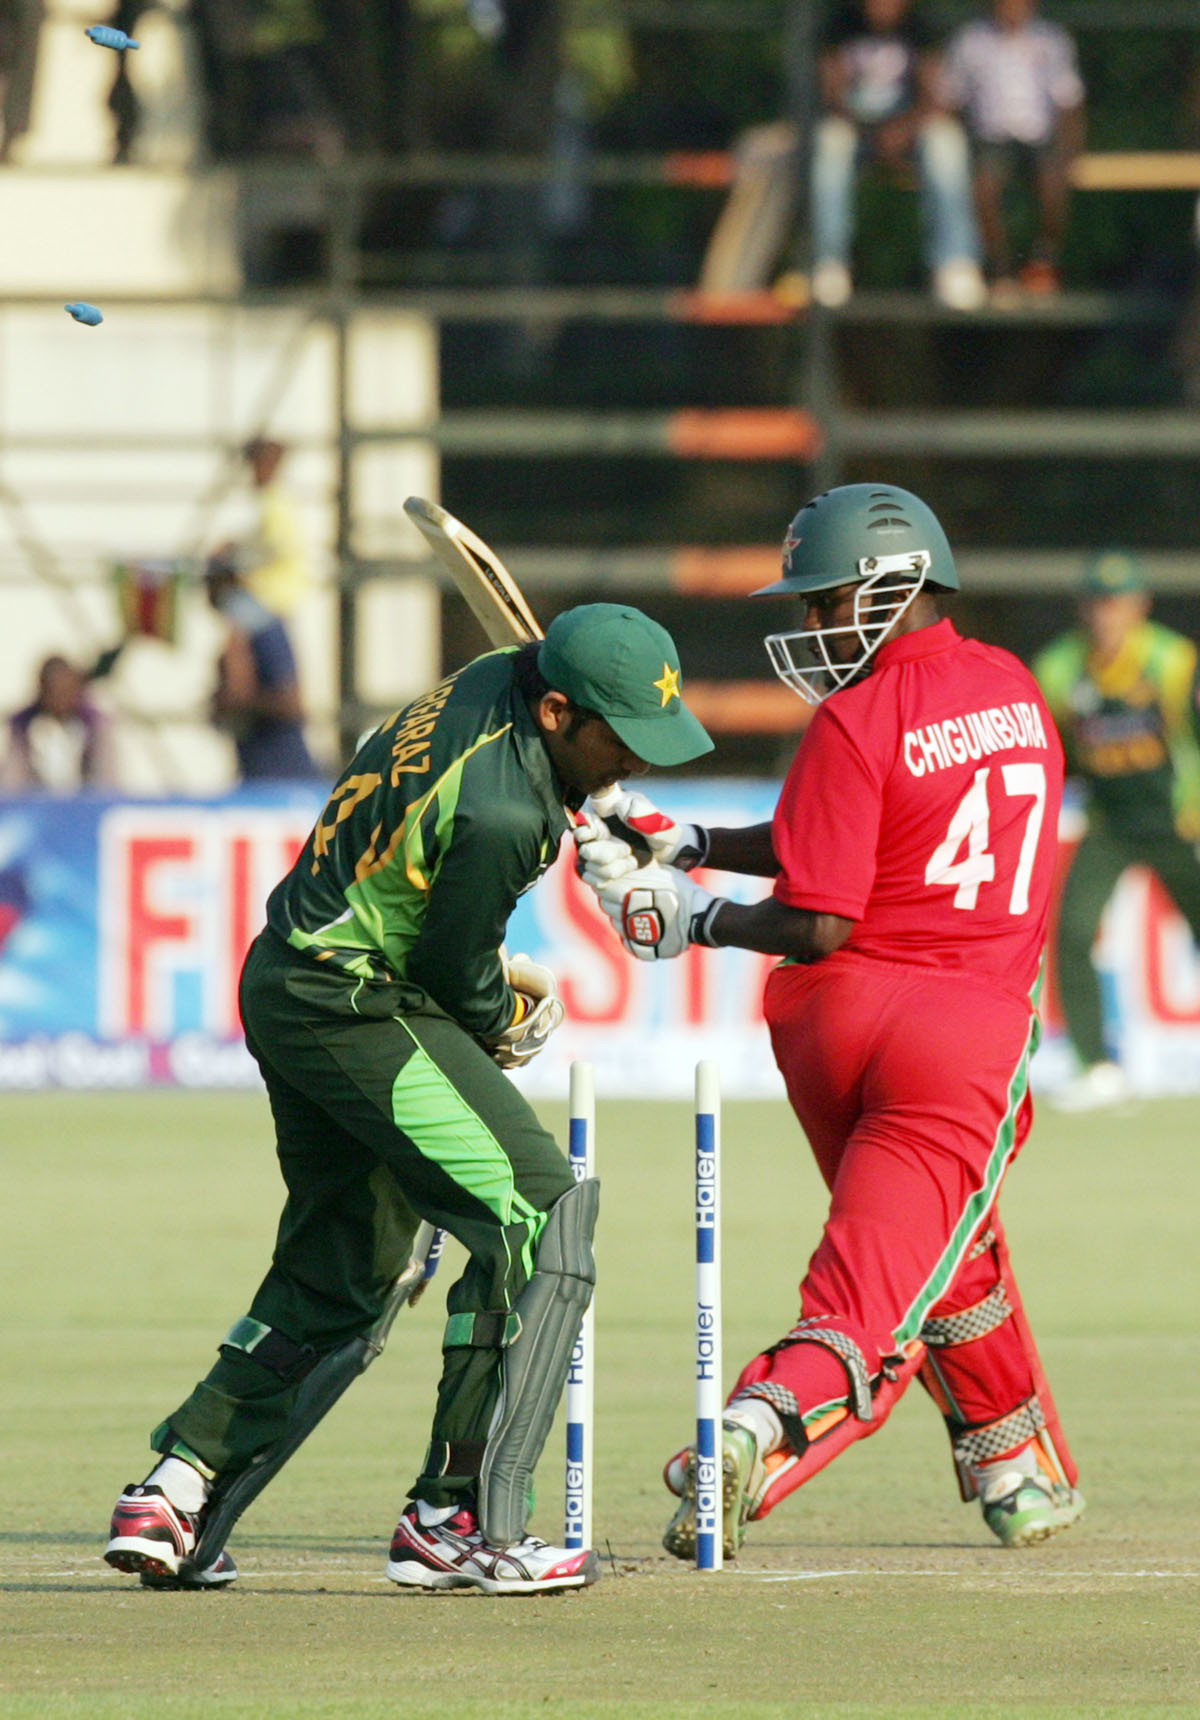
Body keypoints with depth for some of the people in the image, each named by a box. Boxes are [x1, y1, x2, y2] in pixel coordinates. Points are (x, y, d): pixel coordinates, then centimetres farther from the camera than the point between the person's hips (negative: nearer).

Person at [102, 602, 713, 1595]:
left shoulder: (504, 677, 2)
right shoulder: (501, 813, -27)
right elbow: (455, 971, -14)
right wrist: (508, 1020, 6)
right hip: (354, 1014, -11)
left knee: (340, 1272, 18)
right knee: (540, 1220, -11)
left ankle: (176, 1490, 15)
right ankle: (460, 1519, -11)